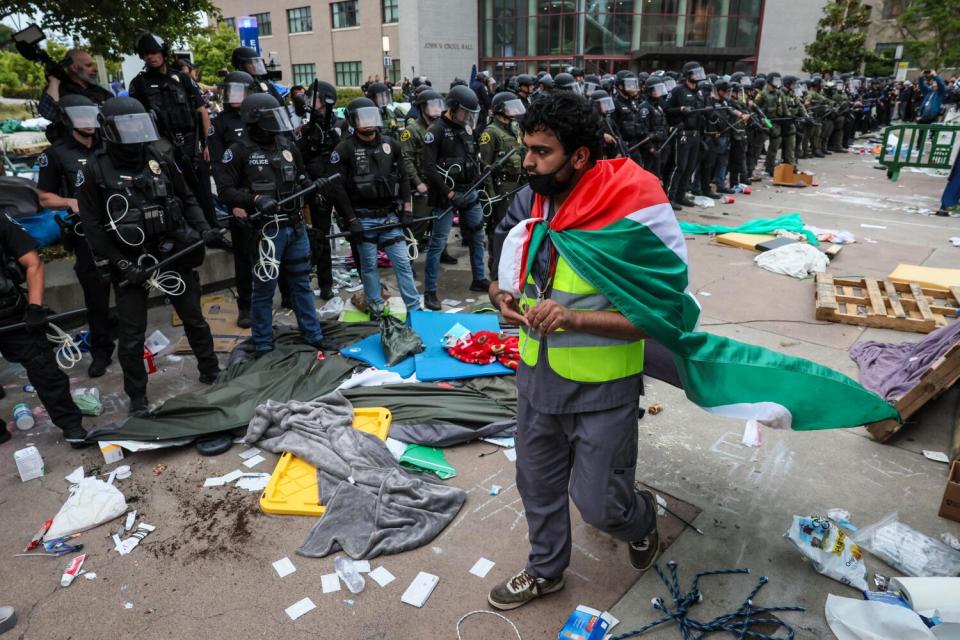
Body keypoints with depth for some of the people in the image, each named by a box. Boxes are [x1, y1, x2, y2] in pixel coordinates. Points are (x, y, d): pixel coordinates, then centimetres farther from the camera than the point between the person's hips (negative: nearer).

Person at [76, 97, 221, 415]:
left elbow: (187, 200, 10)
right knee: (132, 337, 6)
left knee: (195, 320, 14)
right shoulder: (93, 171, -8)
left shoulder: (163, 161, 1)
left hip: (175, 254, 3)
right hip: (131, 262, -2)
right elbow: (93, 227, -8)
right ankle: (137, 398, 22)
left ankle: (212, 374, 32)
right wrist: (122, 264, -15)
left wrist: (203, 229, -7)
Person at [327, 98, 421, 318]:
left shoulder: (391, 144, 8)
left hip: (389, 215, 3)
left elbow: (403, 178, 12)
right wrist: (352, 221, -12)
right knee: (368, 265, 7)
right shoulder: (344, 149, -5)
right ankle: (376, 307, 20)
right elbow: (337, 188, -9)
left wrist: (407, 210, 4)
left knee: (402, 262, 1)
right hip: (363, 218, -3)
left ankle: (415, 309, 7)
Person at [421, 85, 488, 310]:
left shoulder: (467, 128, 11)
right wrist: (449, 193, -18)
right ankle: (430, 291, 2)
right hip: (446, 194, -7)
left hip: (470, 191, 7)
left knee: (477, 236, 14)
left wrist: (477, 182, 6)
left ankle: (479, 280, 29)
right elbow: (428, 166, -17)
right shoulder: (437, 130, -11)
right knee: (438, 242, -4)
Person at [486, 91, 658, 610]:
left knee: (598, 504, 7)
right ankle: (545, 570, 48)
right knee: (538, 484, 21)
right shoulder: (528, 201, -4)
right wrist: (502, 298, -12)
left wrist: (575, 318, -32)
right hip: (537, 373, 6)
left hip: (601, 389, -5)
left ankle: (642, 520, 45)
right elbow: (499, 268, 10)